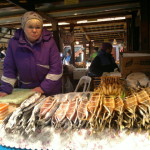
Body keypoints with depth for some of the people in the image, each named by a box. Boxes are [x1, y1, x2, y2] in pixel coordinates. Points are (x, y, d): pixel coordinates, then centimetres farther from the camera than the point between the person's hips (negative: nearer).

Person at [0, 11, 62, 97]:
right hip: (25, 90, 2)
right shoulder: (14, 43, -8)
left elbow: (56, 68, -15)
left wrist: (44, 87, -18)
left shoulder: (49, 42, -13)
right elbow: (9, 68, -1)